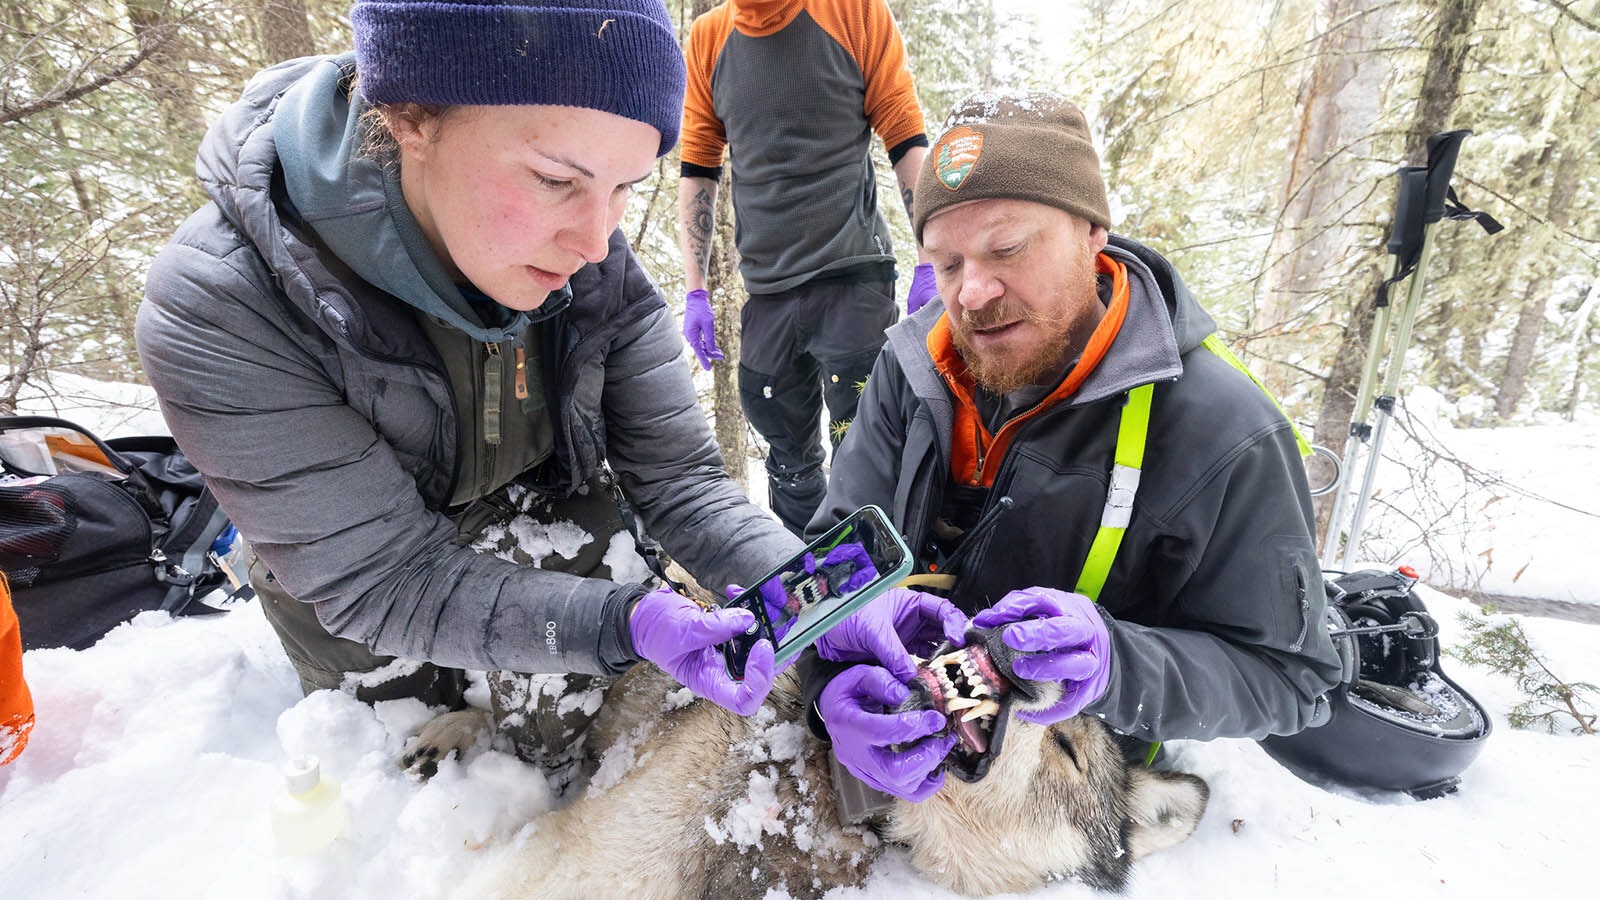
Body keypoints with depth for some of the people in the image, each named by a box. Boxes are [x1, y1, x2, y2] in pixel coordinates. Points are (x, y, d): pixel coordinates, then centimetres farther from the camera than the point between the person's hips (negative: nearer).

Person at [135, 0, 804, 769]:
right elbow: (382, 578, -32)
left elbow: (675, 473, -22)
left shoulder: (594, 270, -24)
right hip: (363, 617, -1)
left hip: (553, 545, 2)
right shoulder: (221, 310, -34)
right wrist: (620, 622, -46)